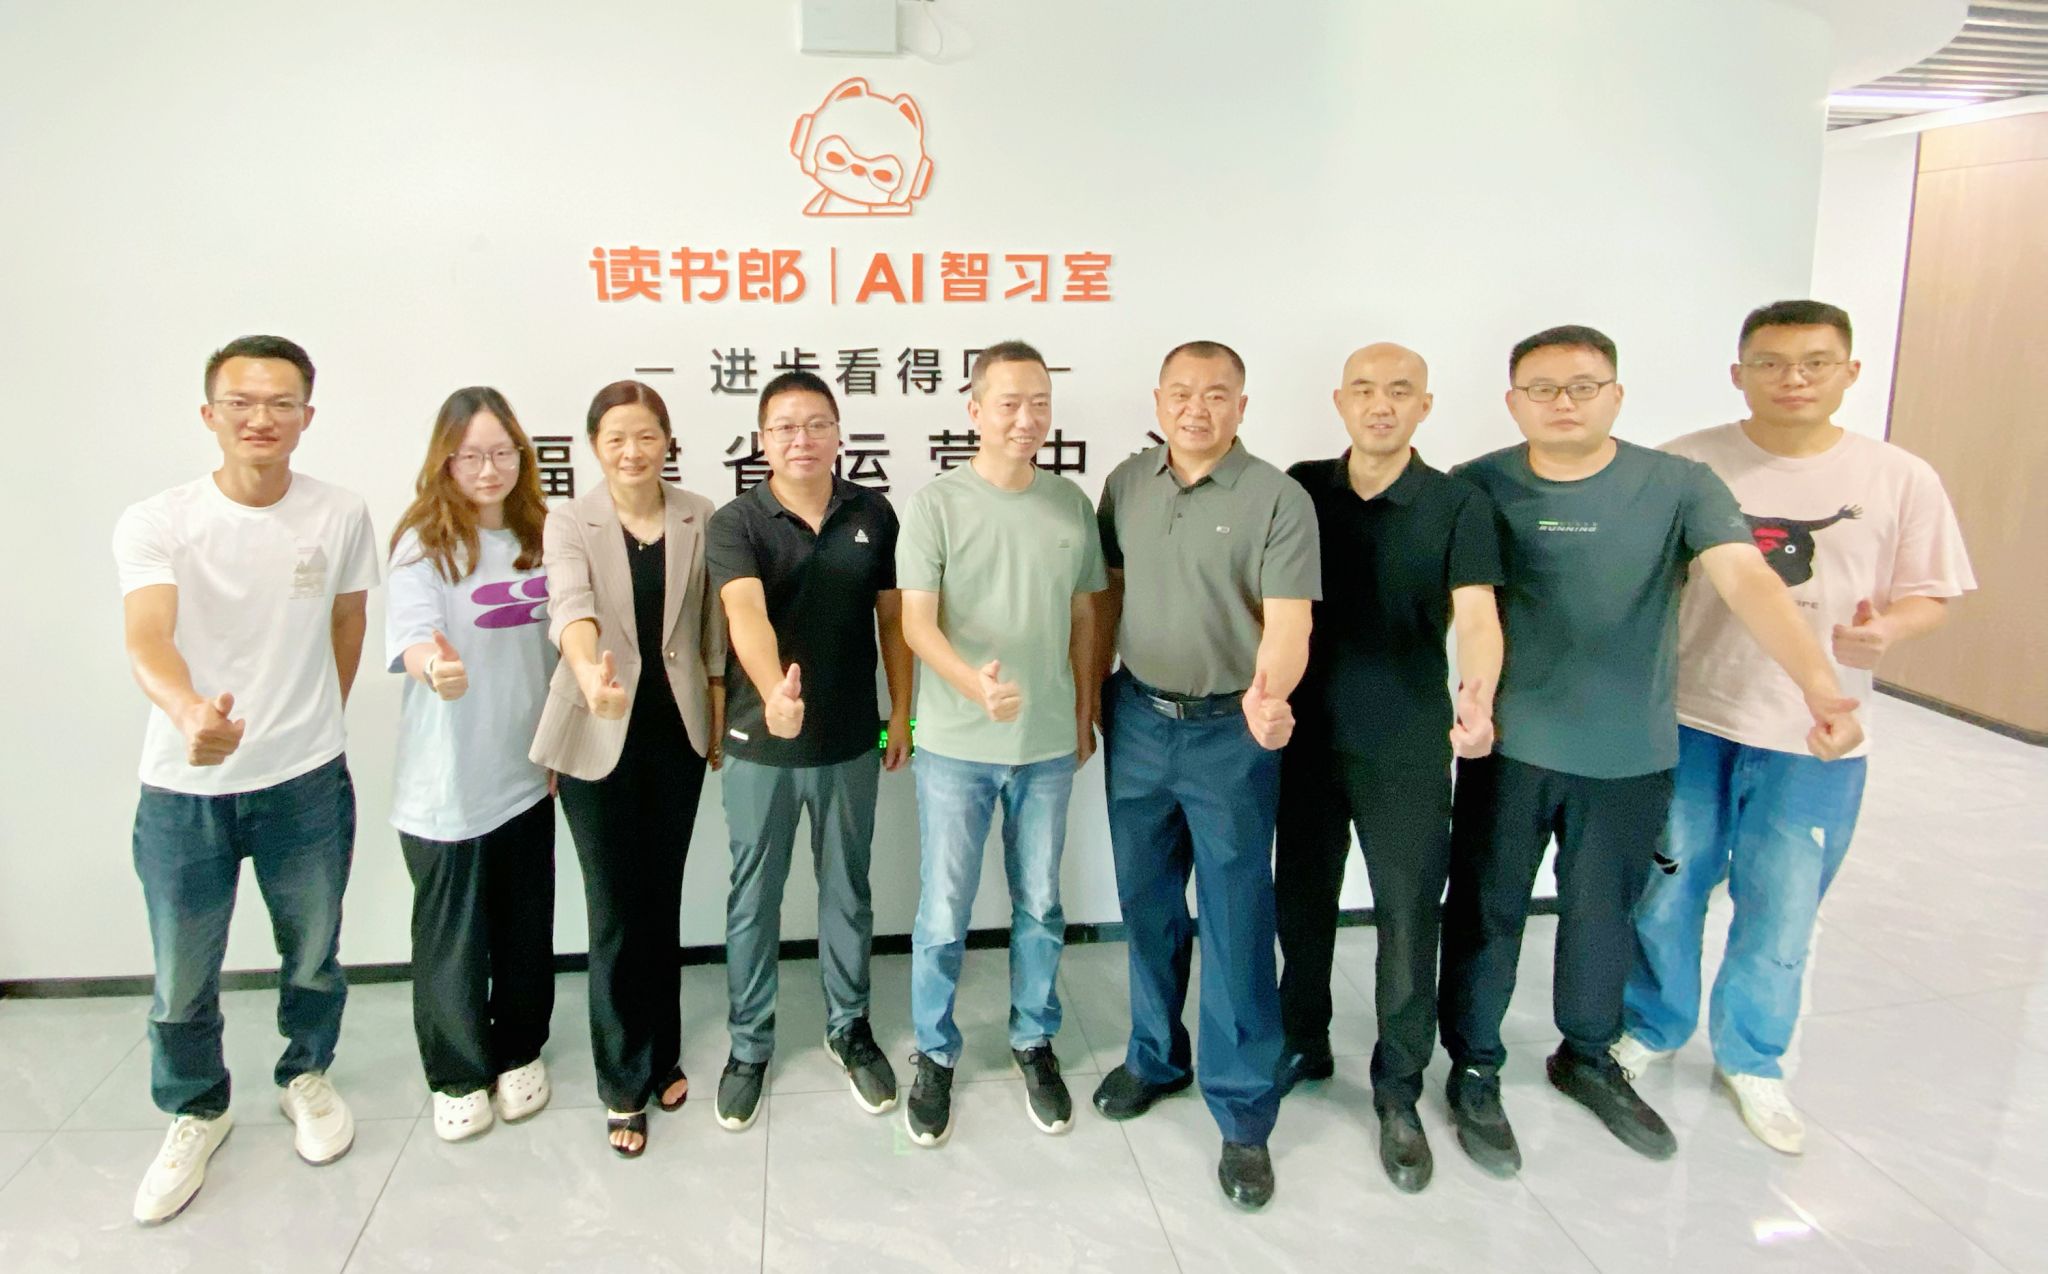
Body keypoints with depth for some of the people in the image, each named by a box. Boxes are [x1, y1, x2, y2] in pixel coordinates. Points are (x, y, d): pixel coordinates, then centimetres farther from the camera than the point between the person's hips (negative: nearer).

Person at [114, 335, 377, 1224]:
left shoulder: (341, 517, -6)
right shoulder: (155, 524, -12)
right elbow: (146, 641, -27)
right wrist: (191, 712, -48)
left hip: (306, 783, 1)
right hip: (183, 790, -1)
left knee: (313, 955, 17)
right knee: (182, 978, 11)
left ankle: (306, 1076, 44)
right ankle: (196, 1112, 37)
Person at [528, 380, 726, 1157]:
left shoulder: (699, 519, 0)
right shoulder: (567, 522, -7)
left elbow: (713, 626, 6)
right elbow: (569, 605, -27)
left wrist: (721, 719, 5)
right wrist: (589, 669, -47)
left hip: (677, 731, 2)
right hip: (599, 737, -2)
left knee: (663, 901, 13)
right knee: (616, 912, 3)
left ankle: (661, 1056, 31)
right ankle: (624, 1084, 19)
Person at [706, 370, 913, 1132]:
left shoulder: (874, 514, -2)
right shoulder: (735, 524, -11)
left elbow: (892, 616, 5)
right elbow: (747, 615, -29)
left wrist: (903, 713, 4)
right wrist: (773, 691, -48)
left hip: (850, 741, 2)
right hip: (759, 743, -2)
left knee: (847, 890, 16)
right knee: (754, 897, 12)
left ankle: (848, 1028, 35)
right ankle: (749, 1045, 29)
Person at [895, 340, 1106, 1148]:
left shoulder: (1071, 505, 2)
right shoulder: (936, 506, -8)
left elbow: (1082, 615, 11)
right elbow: (917, 623, -13)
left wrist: (1083, 715, 11)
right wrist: (974, 683, -32)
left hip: (1048, 744, 3)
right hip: (957, 745, -3)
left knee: (1039, 906, 16)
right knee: (943, 915, 6)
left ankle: (1034, 1042, 35)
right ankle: (934, 1055, 27)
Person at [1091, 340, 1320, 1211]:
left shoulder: (1278, 499, -10)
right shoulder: (1126, 484, 5)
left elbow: (1288, 619, -16)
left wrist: (1269, 692, -35)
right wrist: (1092, 693, 10)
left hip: (1231, 732, -4)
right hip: (1137, 718, 5)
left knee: (1235, 923, 1)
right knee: (1147, 905, 17)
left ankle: (1243, 1116, 15)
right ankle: (1155, 1057, 37)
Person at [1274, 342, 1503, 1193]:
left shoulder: (1458, 504, -5)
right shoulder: (1300, 489, 2)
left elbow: (1476, 614, -16)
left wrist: (1477, 693, -36)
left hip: (1409, 749, -3)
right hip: (1307, 737, 3)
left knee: (1409, 918, 3)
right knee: (1300, 901, 14)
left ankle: (1398, 1092, 21)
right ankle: (1303, 1045, 36)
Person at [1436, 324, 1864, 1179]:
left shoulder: (1680, 486, -6)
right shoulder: (1477, 487, -6)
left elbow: (1746, 579, -20)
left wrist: (1820, 683, -35)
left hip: (1631, 754, 1)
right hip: (1508, 747, -1)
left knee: (1604, 916, 18)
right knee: (1486, 914, 9)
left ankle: (1587, 1058, 41)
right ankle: (1474, 1071, 29)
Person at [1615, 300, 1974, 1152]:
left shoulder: (1900, 479, -1)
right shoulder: (1686, 465, -3)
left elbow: (1928, 596, 4)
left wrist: (1884, 630, -18)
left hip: (1816, 740, 1)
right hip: (1688, 724, 0)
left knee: (1780, 918, 12)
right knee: (1663, 896, 13)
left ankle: (1751, 1059, 36)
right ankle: (1652, 1028, 38)